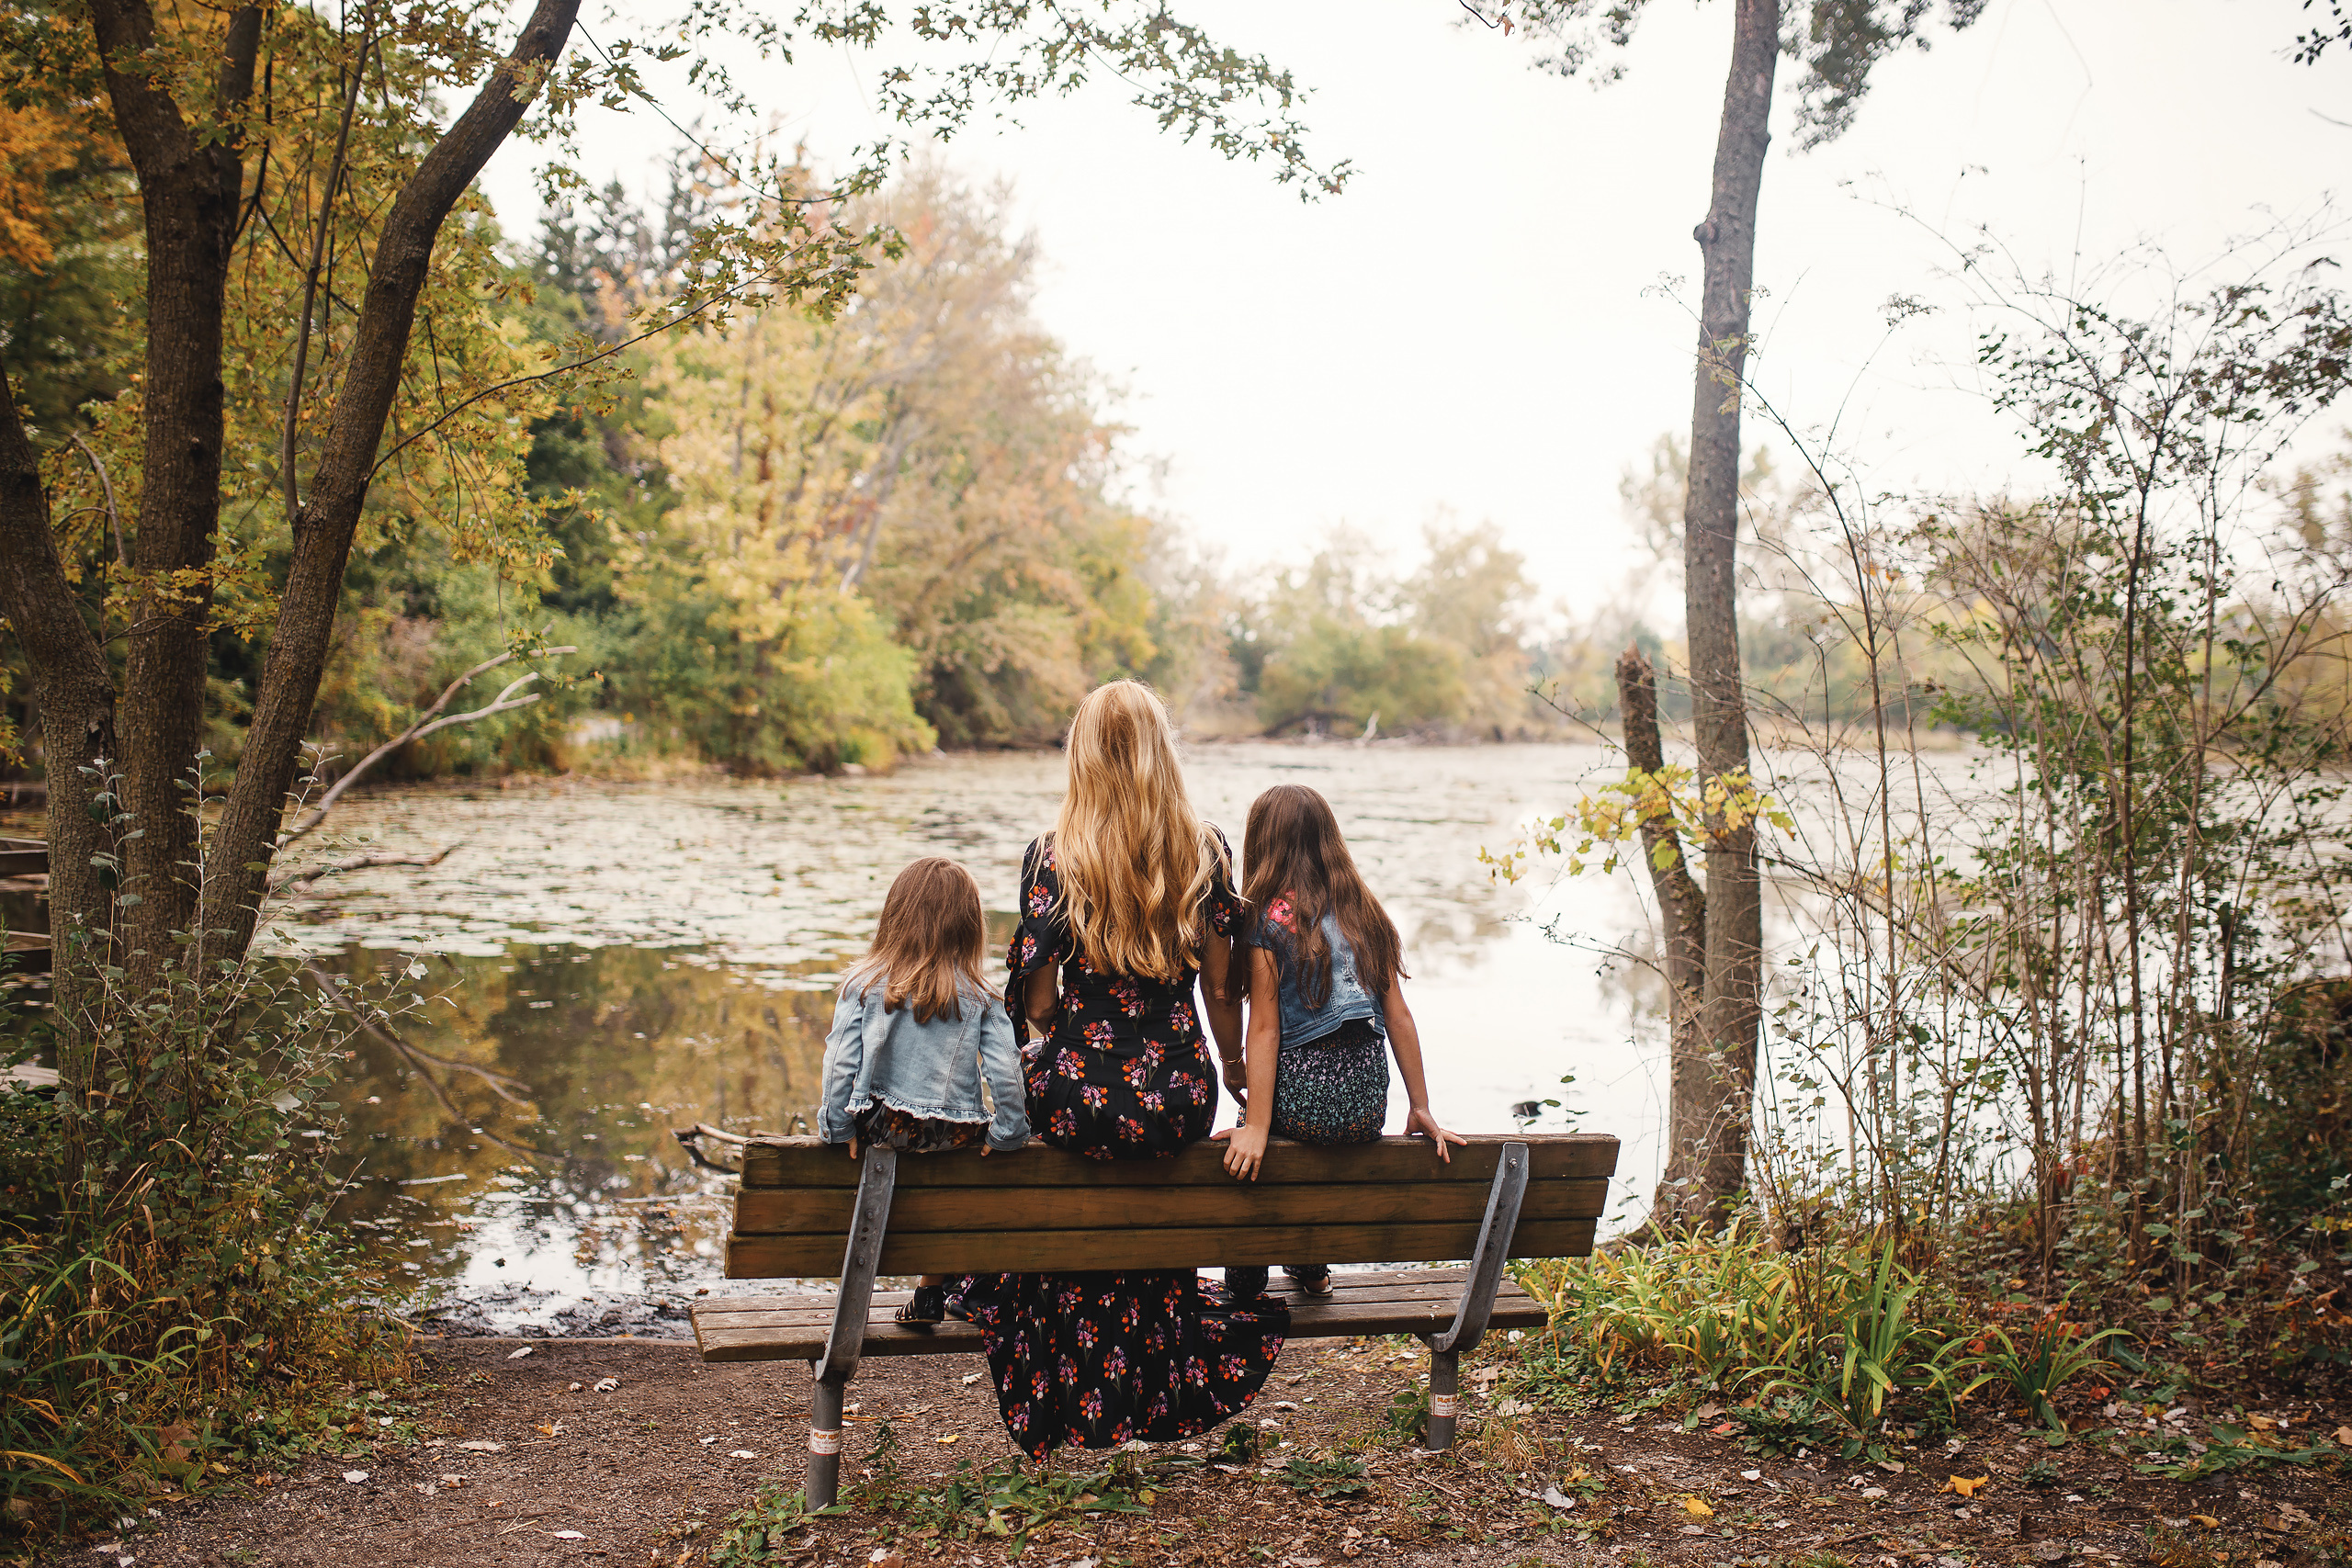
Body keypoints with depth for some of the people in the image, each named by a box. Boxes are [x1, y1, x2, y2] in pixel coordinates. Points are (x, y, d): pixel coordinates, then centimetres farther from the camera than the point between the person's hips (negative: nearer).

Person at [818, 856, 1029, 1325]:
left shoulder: (863, 985, -2)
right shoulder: (981, 1000, -1)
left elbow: (840, 1064, -6)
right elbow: (1005, 1075, -8)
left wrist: (837, 1129, 2)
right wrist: (1007, 1135, 3)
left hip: (879, 1128, 0)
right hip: (957, 1136, 0)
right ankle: (931, 1292, 29)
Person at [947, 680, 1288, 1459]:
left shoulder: (1051, 857, -9)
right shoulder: (1206, 851, -3)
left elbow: (1037, 1000, -6)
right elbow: (1221, 988, 2)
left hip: (1079, 1100, -1)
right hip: (1180, 1103, 2)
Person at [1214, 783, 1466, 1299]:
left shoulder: (1270, 918, -7)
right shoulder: (1366, 912, 7)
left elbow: (1265, 1029, -12)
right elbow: (1399, 1016, 7)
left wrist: (1255, 1126, -12)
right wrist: (1421, 1109, 12)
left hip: (1302, 1094, -5)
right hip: (1367, 1105, 5)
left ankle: (1246, 1275, 29)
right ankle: (1310, 1267, 43)